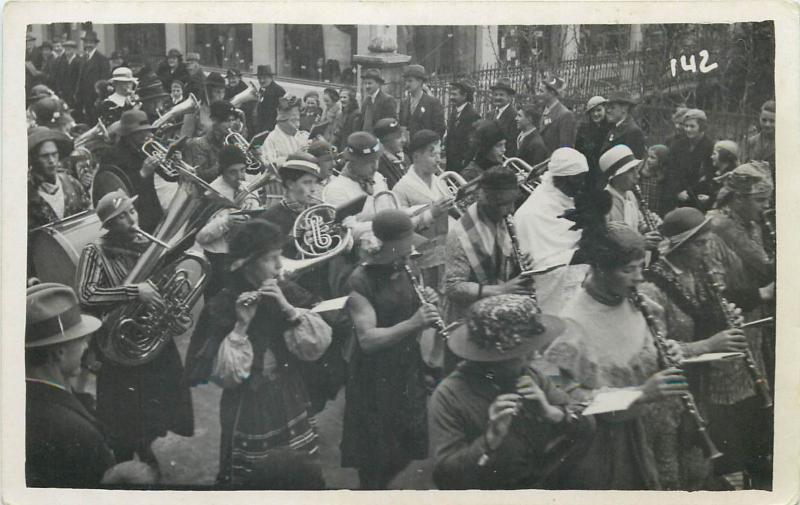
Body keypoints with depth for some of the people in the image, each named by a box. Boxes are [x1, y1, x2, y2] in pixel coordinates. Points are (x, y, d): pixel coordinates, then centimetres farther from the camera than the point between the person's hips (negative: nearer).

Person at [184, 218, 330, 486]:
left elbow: (318, 346, -10)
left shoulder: (288, 294, -1)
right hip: (248, 414, -4)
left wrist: (288, 308, -20)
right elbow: (225, 376, -20)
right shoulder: (221, 306, -13)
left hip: (291, 407, 4)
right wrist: (241, 325, -27)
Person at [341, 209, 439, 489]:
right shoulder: (360, 281, -18)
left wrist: (428, 306, -10)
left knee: (408, 446, 14)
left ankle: (382, 486, 40)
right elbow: (367, 339, -25)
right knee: (376, 454, 5)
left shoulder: (408, 269, 3)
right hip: (374, 380, -6)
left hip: (408, 372, 6)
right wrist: (413, 322, -33)